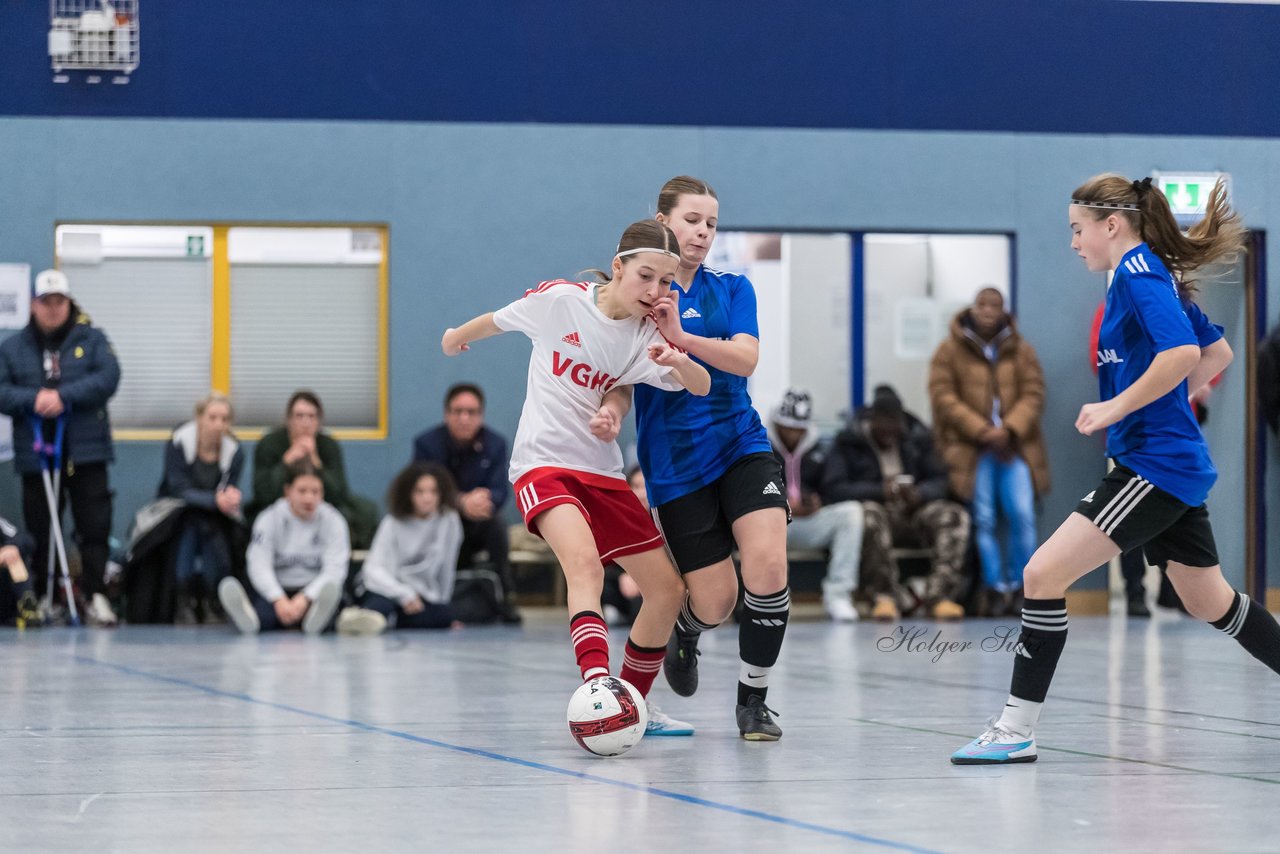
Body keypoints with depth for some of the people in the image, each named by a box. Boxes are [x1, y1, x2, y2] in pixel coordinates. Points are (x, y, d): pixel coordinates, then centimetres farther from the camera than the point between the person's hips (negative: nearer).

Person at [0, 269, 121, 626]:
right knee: (39, 530, 5)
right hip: (35, 452, 1)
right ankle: (42, 599, 12)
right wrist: (33, 399, -18)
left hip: (85, 451, -1)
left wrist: (63, 396, -18)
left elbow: (108, 378, -8)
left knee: (95, 526, -6)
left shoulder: (92, 339, 6)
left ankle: (97, 596, -4)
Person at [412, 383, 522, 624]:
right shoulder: (426, 443, -8)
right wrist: (462, 502, -37)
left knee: (495, 522, -31)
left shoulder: (495, 444, -3)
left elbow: (500, 492, -12)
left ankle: (506, 597, -26)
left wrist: (485, 500, -38)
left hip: (477, 526, 1)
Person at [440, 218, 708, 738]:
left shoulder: (648, 338, 1)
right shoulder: (560, 300, -9)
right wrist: (455, 338, 30)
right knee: (585, 562, -33)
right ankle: (598, 684, -50)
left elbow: (702, 388, -9)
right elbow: (497, 321, 11)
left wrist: (678, 361, -32)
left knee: (667, 588, 5)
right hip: (542, 463, -6)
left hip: (602, 473, 6)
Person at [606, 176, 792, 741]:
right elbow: (620, 377, -2)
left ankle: (752, 701, -3)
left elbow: (745, 358, -10)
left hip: (741, 445, 2)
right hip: (674, 462, -2)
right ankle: (684, 631, 36)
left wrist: (681, 337, -25)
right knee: (715, 600, -4)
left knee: (768, 566, -20)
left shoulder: (733, 289, 7)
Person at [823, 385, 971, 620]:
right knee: (869, 514, -40)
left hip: (913, 510, 3)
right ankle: (885, 595, -32)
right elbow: (833, 488, -11)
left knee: (955, 515, -25)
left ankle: (940, 593, -32)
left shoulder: (917, 438, 11)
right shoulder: (848, 442, 0)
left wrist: (919, 494, -19)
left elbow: (940, 480, 6)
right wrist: (880, 490, -25)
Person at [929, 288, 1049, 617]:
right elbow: (944, 396, -4)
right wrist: (981, 430, -14)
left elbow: (1033, 394, 4)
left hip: (1014, 446, 1)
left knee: (1022, 516, -9)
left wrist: (1010, 429, -14)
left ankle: (1019, 588, 2)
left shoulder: (1021, 350, 11)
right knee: (983, 521, -4)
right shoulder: (950, 350, 5)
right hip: (971, 448, -1)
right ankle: (995, 589, 2)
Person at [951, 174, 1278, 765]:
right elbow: (1218, 353, 24)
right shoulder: (1158, 274, 15)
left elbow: (1183, 352, -27)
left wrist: (1116, 407, -21)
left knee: (1044, 574, -13)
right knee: (1211, 604, 21)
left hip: (1152, 465, -10)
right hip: (1175, 462, 10)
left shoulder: (1137, 271, -13)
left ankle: (1017, 730, -12)